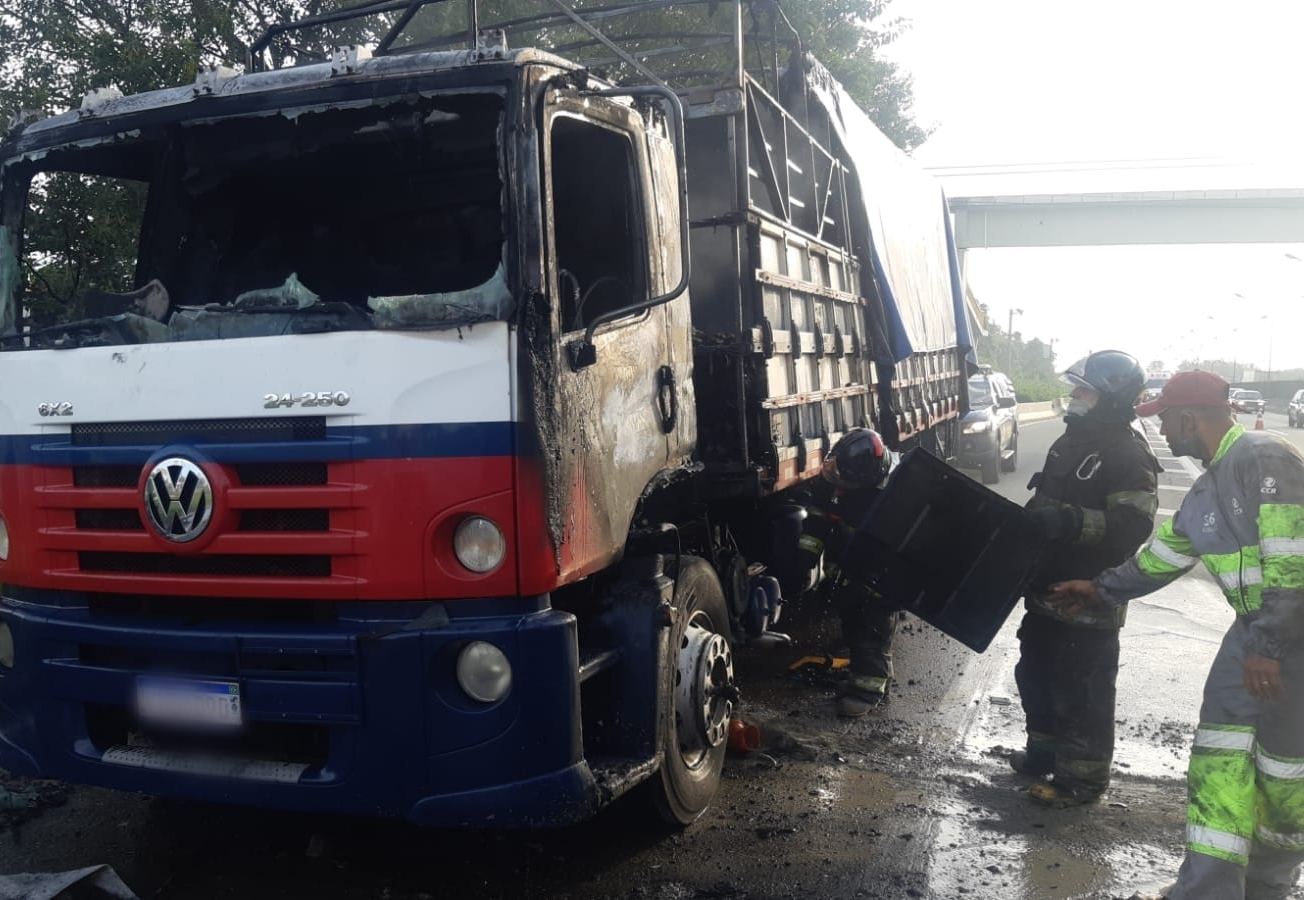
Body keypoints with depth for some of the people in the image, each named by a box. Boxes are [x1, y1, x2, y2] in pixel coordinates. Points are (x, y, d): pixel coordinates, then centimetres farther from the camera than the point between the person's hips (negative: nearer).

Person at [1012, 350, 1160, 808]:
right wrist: (1032, 519, 9)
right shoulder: (1072, 441, 13)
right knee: (1035, 673, 19)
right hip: (1049, 589, 9)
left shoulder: (1128, 455, -16)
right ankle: (1045, 751, 37)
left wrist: (1072, 520, -36)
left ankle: (1082, 776, 15)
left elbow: (1133, 526, -27)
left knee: (1081, 688, 0)